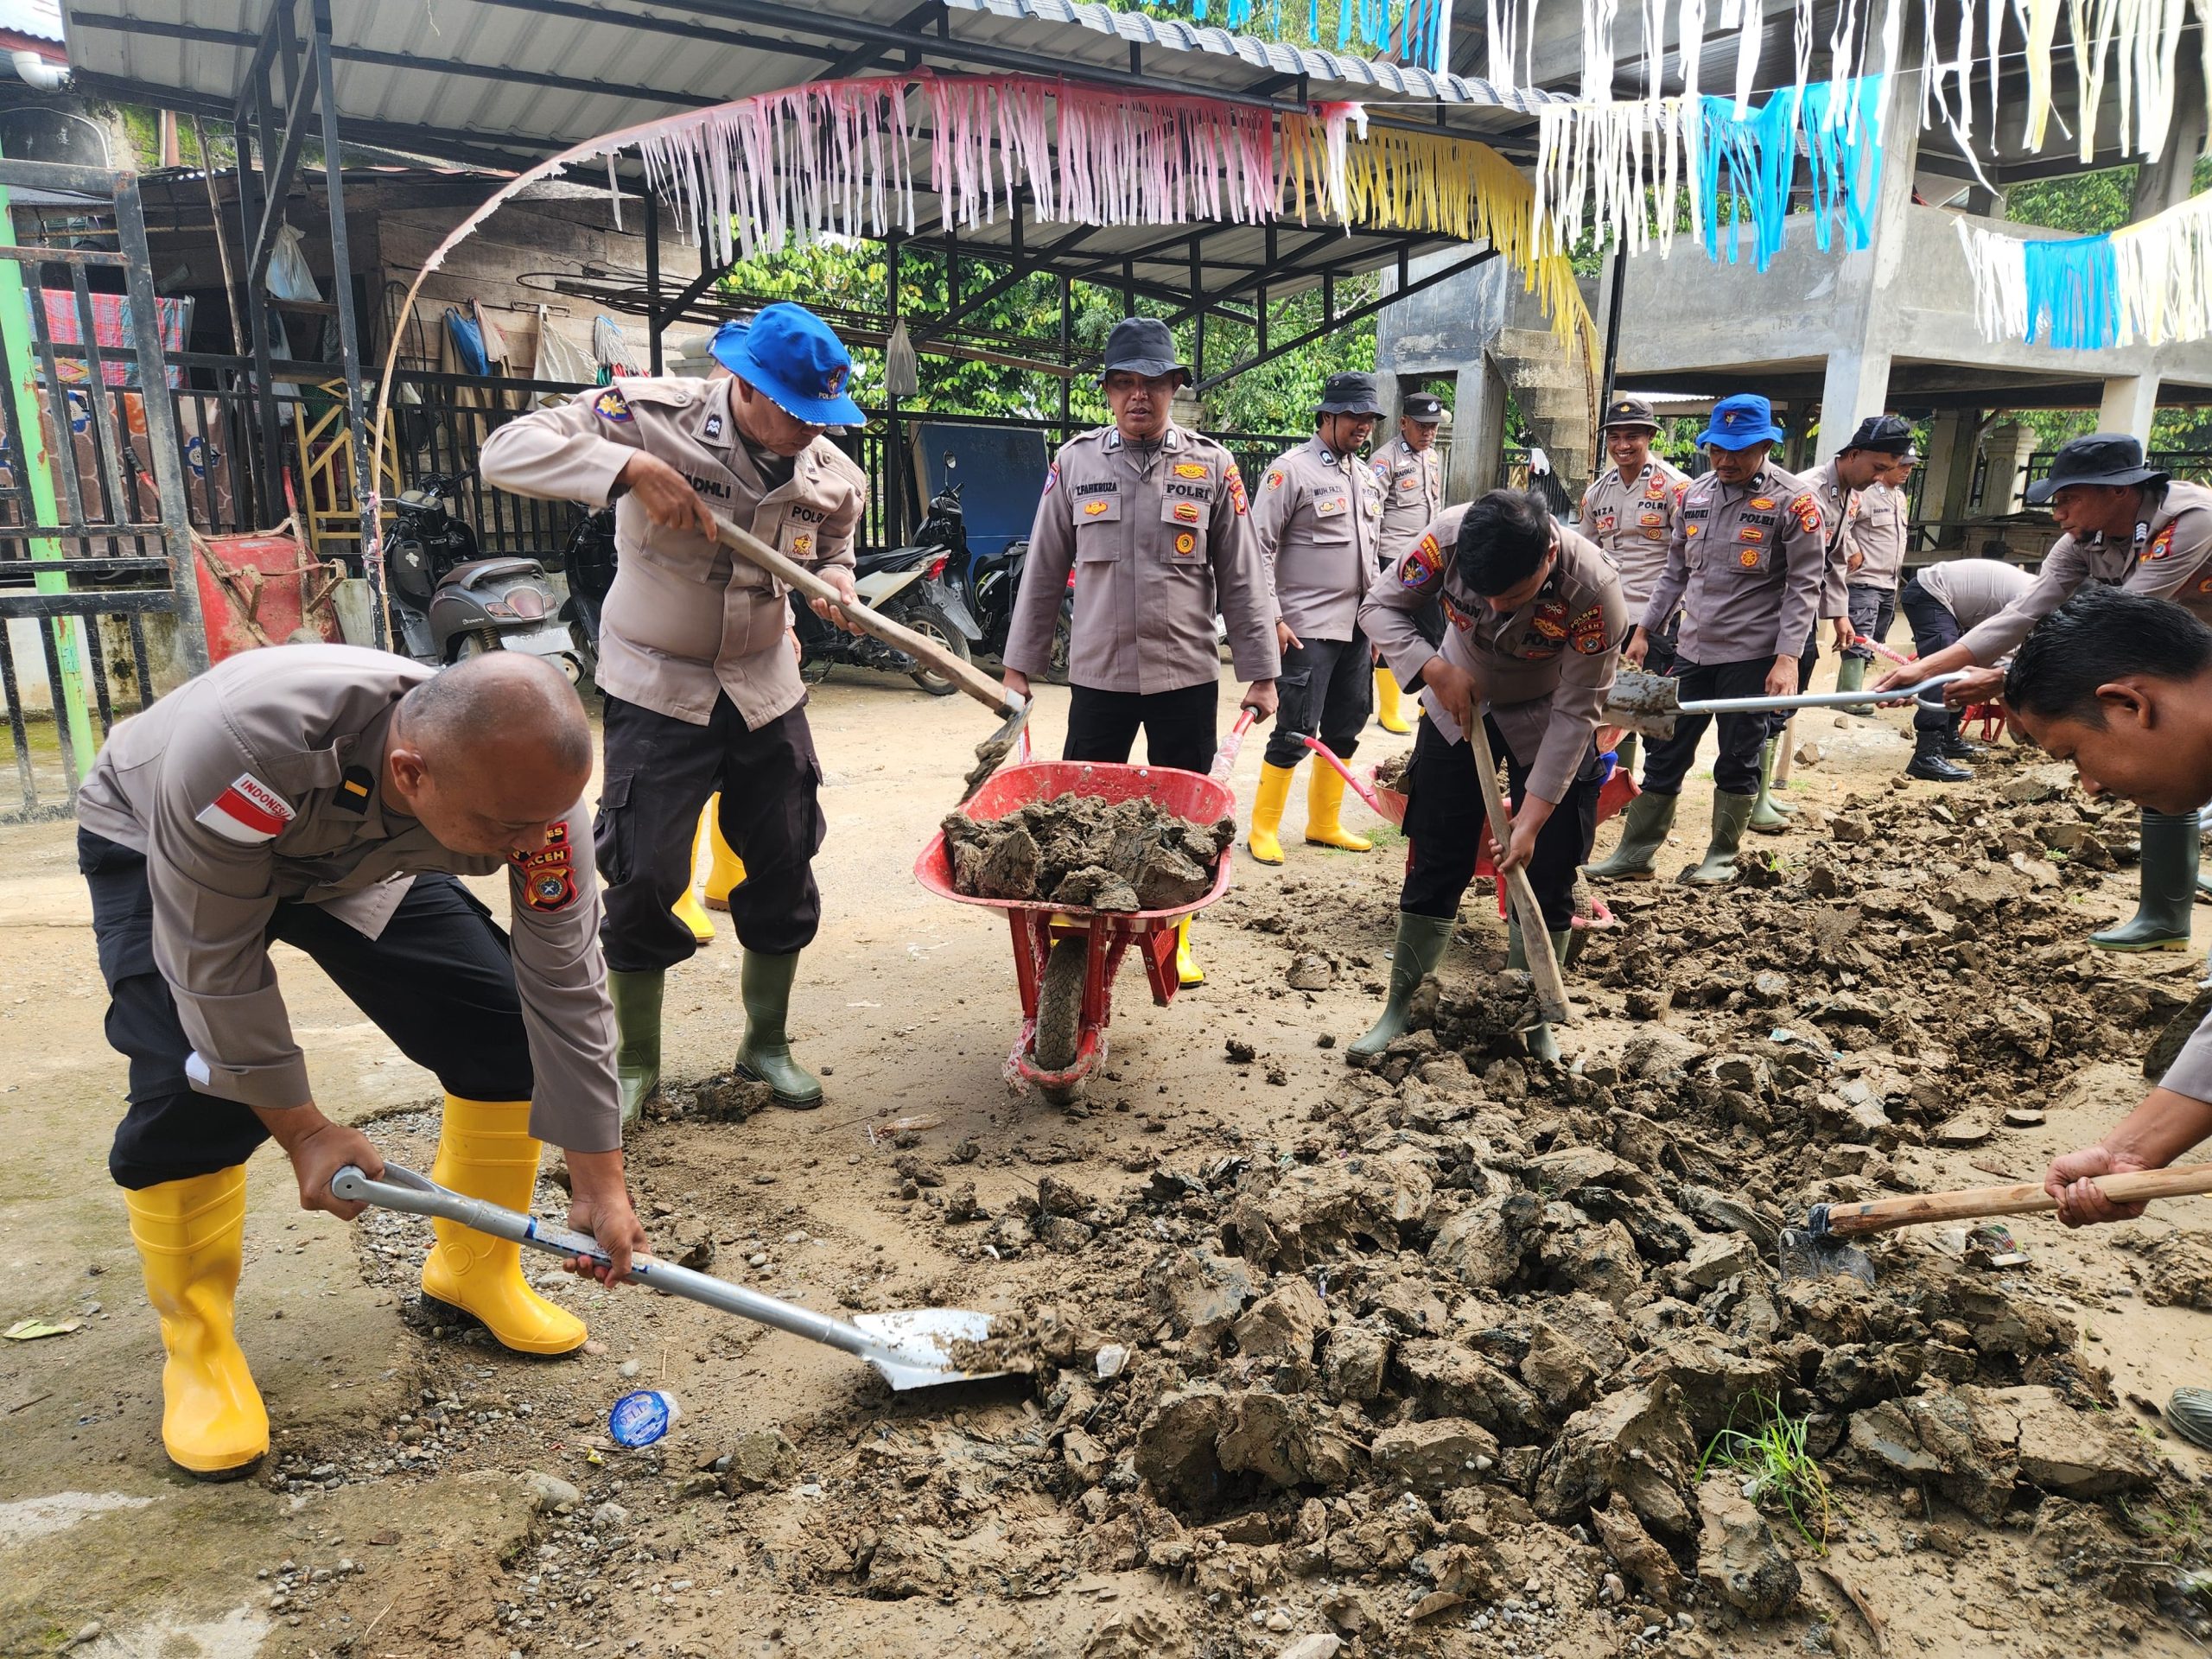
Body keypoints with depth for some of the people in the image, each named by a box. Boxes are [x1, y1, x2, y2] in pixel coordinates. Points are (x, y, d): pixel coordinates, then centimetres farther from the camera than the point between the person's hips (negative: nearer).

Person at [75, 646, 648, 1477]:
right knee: (195, 1086, -23)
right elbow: (214, 962, -32)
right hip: (158, 846, -3)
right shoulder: (248, 744, -46)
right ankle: (196, 1347, 2)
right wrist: (301, 1127, -24)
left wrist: (600, 1179, -18)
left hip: (358, 857, 3)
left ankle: (473, 1268, 14)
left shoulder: (528, 787, -32)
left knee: (508, 1026, -9)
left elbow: (564, 984, -23)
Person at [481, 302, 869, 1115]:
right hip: (657, 686, -4)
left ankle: (767, 1045, 28)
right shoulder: (656, 416, -17)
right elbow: (508, 450, -23)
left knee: (783, 867, 8)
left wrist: (835, 581, -8)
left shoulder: (833, 474, -4)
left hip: (765, 685, 4)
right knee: (644, 875, -2)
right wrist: (632, 470, -36)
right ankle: (636, 1063, 19)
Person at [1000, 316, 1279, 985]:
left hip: (1187, 675, 0)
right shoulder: (1074, 463, 2)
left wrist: (1262, 673, 1)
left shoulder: (1212, 466, 1)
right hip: (1098, 674, 0)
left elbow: (1242, 578, 3)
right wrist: (1019, 665, 5)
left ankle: (1176, 937, 27)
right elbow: (1044, 572, 6)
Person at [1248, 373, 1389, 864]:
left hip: (1356, 628, 8)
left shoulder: (1366, 477, 15)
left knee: (1344, 730, 11)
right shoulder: (1292, 469, -8)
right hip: (1309, 628, -7)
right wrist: (1272, 619, -16)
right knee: (1296, 731, -7)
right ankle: (1263, 830, 6)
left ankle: (1324, 823, 24)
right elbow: (1260, 546, -11)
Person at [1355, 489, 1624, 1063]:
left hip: (1544, 721, -1)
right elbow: (1380, 606, -13)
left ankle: (1531, 1018, 16)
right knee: (1434, 865, 4)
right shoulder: (1449, 537, -29)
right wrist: (1437, 670, -28)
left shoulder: (1594, 589, -33)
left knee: (1546, 877, 0)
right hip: (1458, 705, 2)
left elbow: (1576, 711, -25)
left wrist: (1532, 818, -25)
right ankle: (1400, 1005, 16)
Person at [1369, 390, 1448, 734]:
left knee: (1434, 634, 9)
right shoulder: (1386, 459, -10)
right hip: (1393, 561, -7)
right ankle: (1387, 712, 10)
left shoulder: (1435, 458, 14)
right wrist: (1372, 567, -18)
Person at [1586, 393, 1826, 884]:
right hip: (1693, 649, 5)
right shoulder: (1694, 495, 9)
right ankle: (1635, 852, 14)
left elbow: (1804, 587, -10)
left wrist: (1787, 657, -18)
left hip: (1752, 655, -5)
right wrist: (1645, 629, 14)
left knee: (1738, 760, 6)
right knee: (1666, 752, 7)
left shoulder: (1793, 502, -7)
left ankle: (1722, 857, 20)